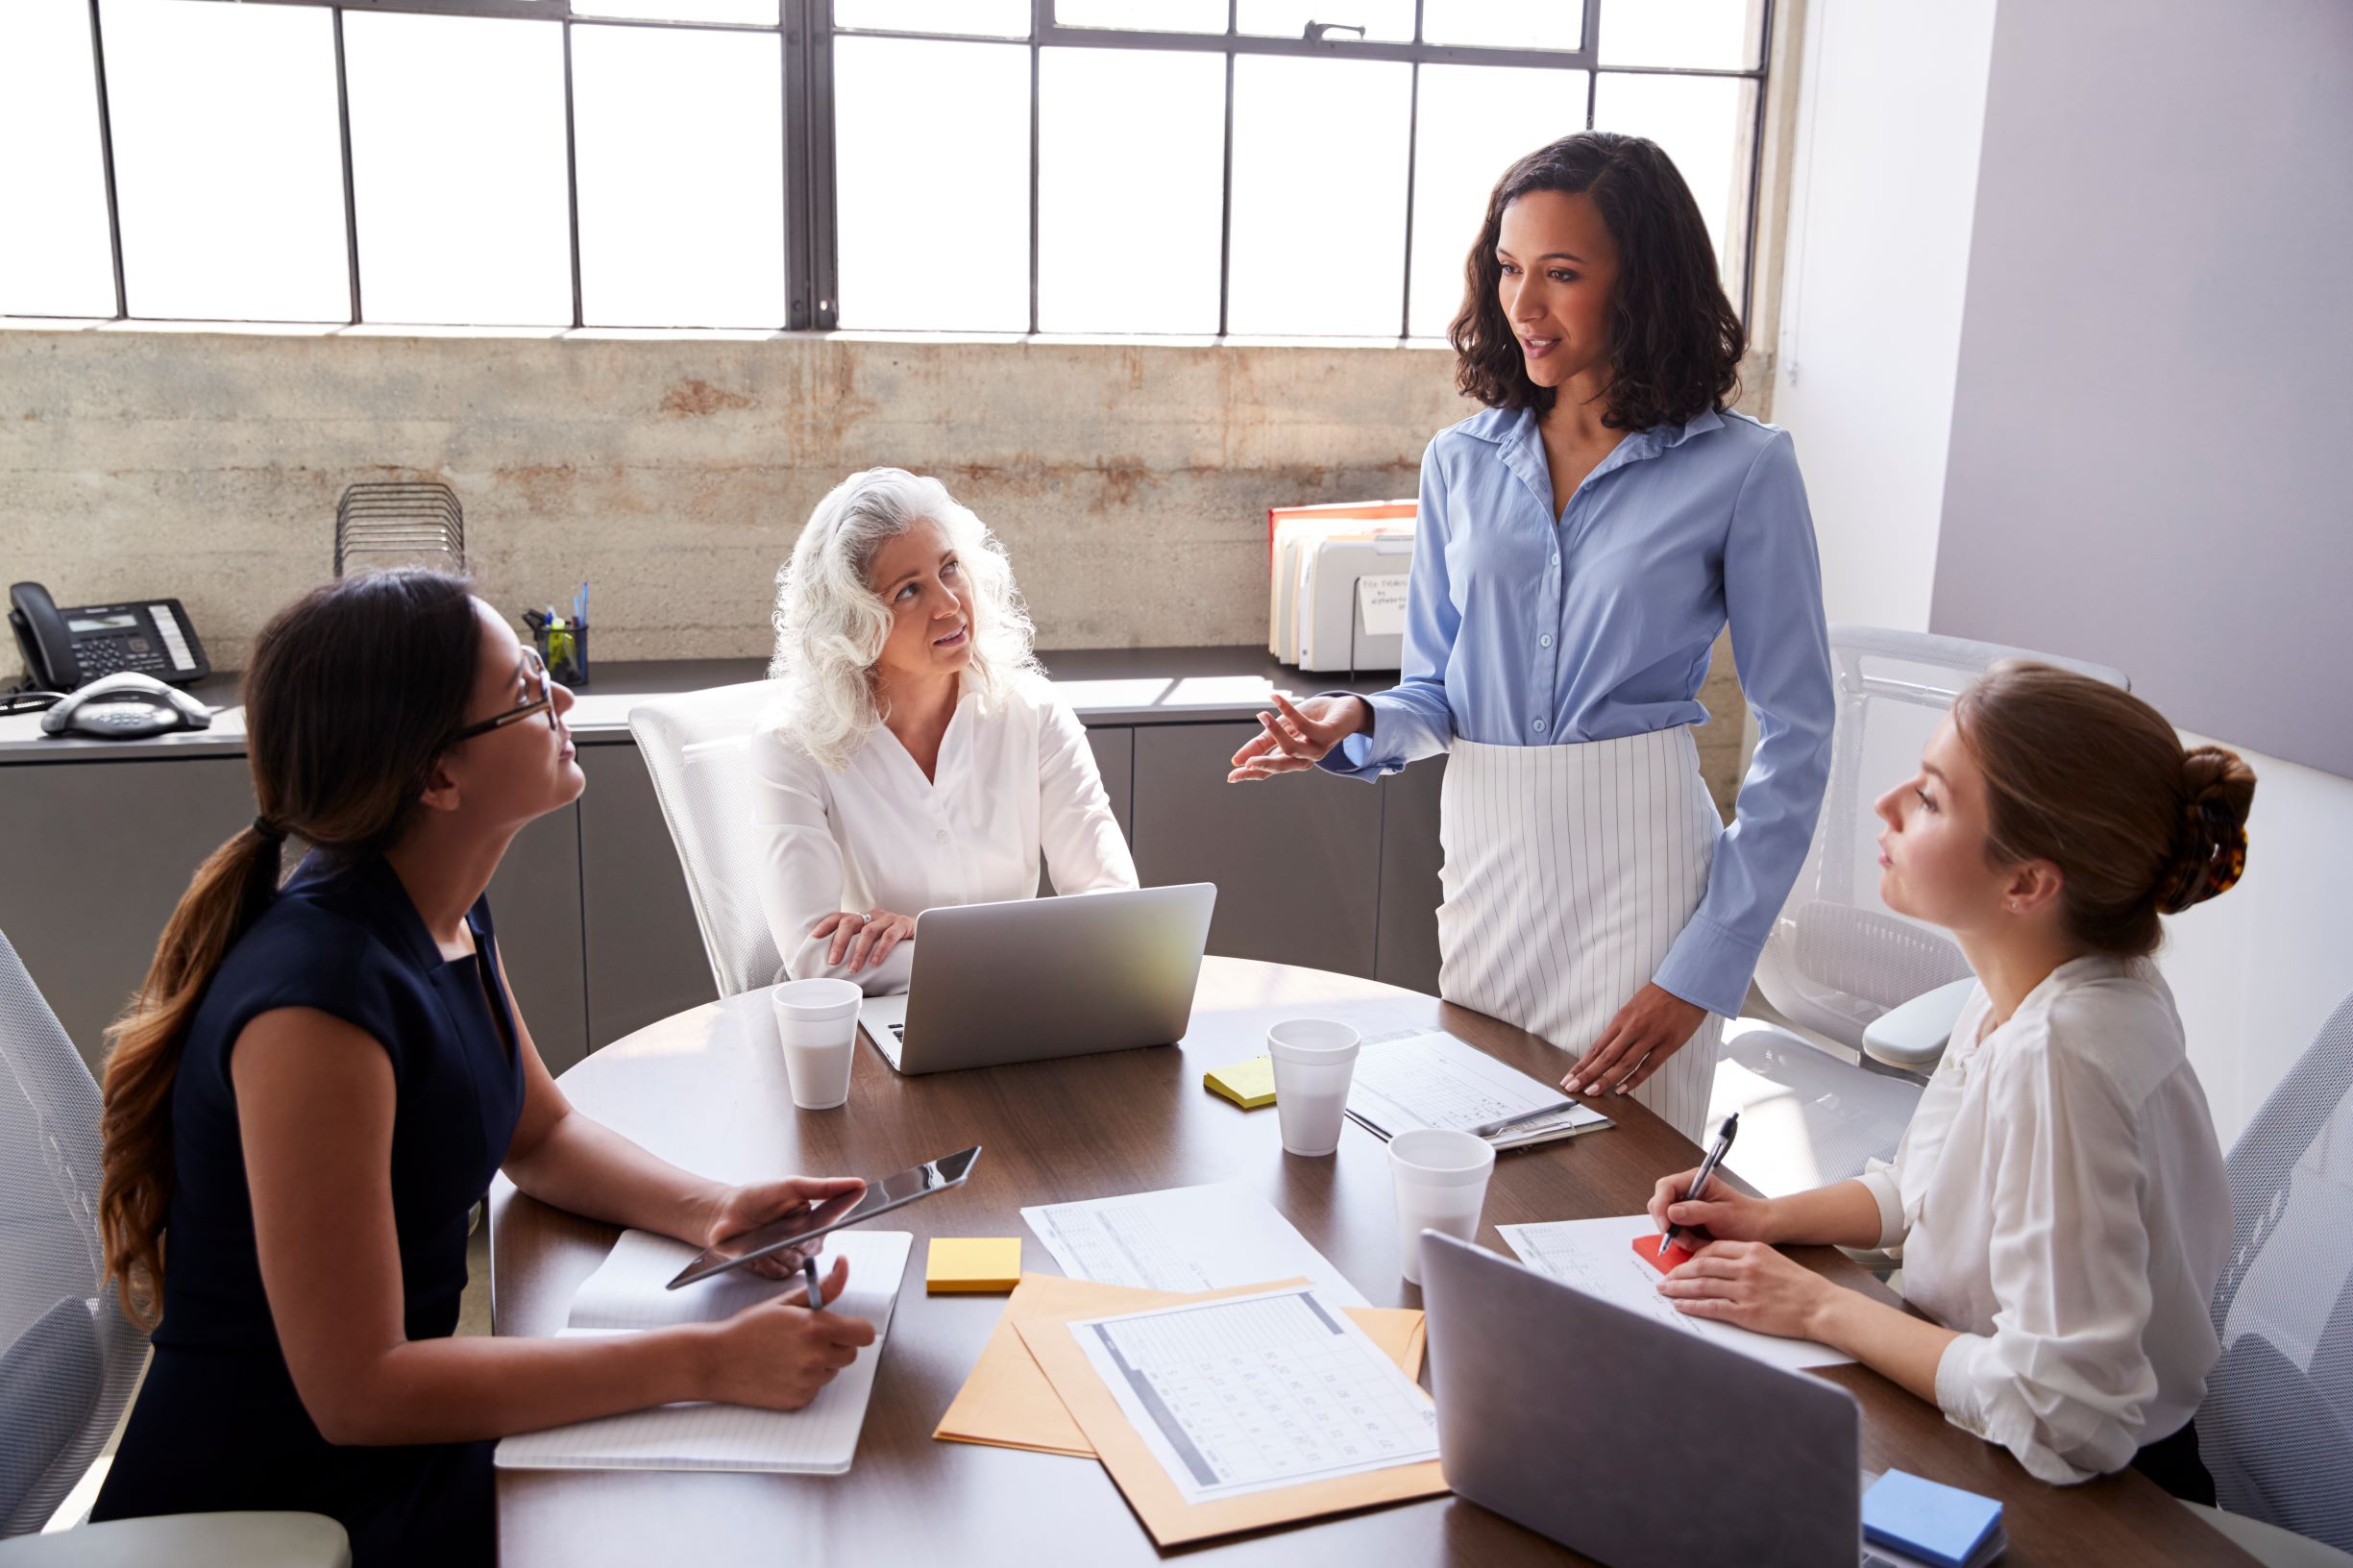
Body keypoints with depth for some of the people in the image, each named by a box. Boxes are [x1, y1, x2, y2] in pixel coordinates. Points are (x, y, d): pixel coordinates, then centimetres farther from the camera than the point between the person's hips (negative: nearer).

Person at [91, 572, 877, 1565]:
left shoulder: (447, 909, -2)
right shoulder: (318, 998, -29)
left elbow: (538, 1133, 12)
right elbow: (357, 1391, -27)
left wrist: (711, 1211, -6)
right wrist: (708, 1362, -27)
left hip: (394, 1429, 8)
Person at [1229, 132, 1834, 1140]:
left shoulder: (1741, 471, -5)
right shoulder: (1461, 462, 8)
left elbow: (1795, 738, -5)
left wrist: (1706, 969, -10)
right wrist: (1358, 723, -10)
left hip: (1637, 858, -4)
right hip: (1483, 851, 4)